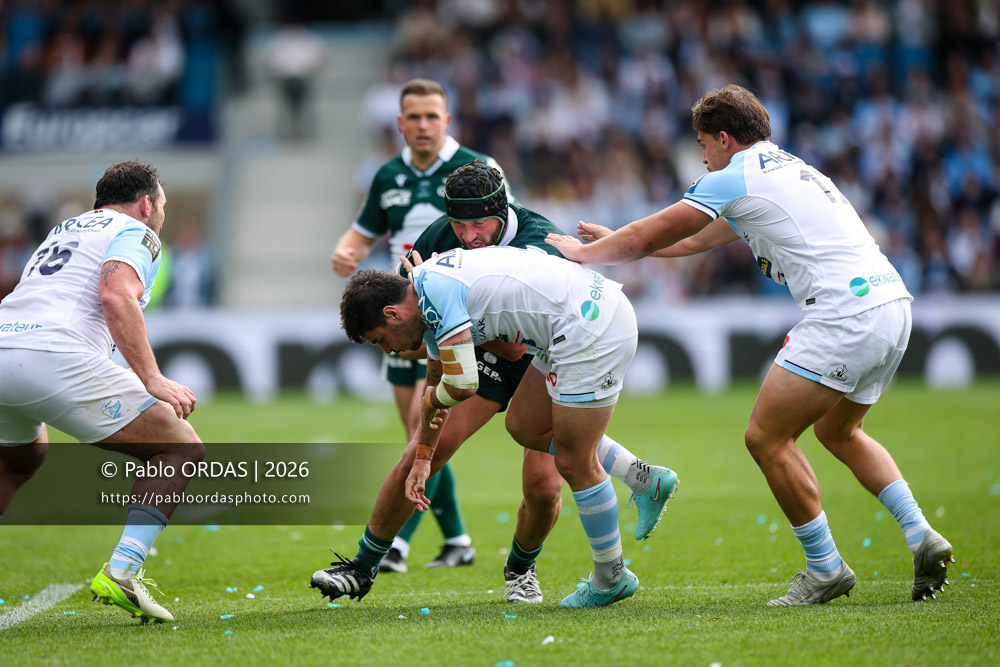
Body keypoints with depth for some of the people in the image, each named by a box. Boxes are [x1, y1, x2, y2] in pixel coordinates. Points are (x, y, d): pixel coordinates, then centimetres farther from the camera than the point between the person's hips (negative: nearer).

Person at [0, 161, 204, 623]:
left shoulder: (65, 229, 33)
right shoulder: (137, 233, 9)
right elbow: (116, 296, -11)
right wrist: (152, 379, -15)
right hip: (58, 357, -8)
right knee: (183, 448, 2)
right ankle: (121, 572, -13)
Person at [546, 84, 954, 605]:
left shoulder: (732, 179, -1)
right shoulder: (786, 169, 27)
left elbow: (648, 236, 7)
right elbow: (693, 241, 37)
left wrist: (583, 252, 24)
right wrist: (614, 241, 41)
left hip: (846, 316, -10)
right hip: (893, 303, 10)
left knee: (766, 436, -2)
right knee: (837, 431, 26)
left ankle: (825, 568, 2)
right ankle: (921, 537, 14)